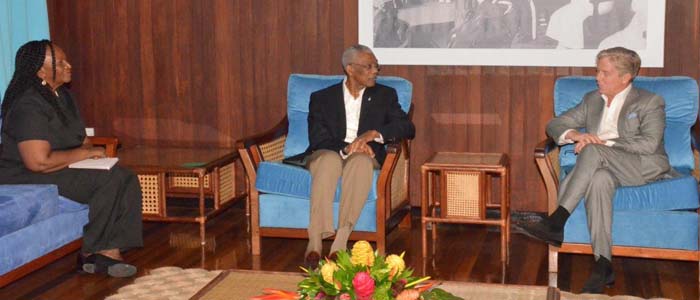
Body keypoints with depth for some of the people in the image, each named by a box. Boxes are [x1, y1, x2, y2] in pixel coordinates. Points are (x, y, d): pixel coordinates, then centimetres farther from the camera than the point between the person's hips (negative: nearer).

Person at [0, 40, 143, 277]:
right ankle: (89, 252, -10)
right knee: (109, 180, -25)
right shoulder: (28, 106, -21)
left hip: (64, 170, 9)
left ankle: (109, 250, -15)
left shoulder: (61, 95, 10)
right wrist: (85, 153, -18)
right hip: (28, 180, -9)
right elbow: (39, 162, -29)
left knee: (126, 179, -12)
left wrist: (91, 152, -3)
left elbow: (78, 138, 21)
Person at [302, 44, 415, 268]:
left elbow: (408, 128, 0)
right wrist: (345, 148, -22)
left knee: (361, 161, -36)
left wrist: (374, 134, -17)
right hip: (328, 155, 0)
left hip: (364, 157, 1)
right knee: (330, 159, -37)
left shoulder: (385, 95, 14)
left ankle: (340, 242, -45)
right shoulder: (322, 98, 10)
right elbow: (317, 140, -2)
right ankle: (315, 242, -44)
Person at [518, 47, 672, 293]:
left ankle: (557, 222, -34)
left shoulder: (650, 102, 4)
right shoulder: (592, 100, 20)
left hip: (645, 168, -4)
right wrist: (575, 135, -9)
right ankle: (603, 264, -41)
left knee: (593, 151, -32)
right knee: (599, 179, -35)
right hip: (605, 168, 4)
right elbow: (555, 125, 15)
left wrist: (603, 142, -19)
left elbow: (649, 143, -13)